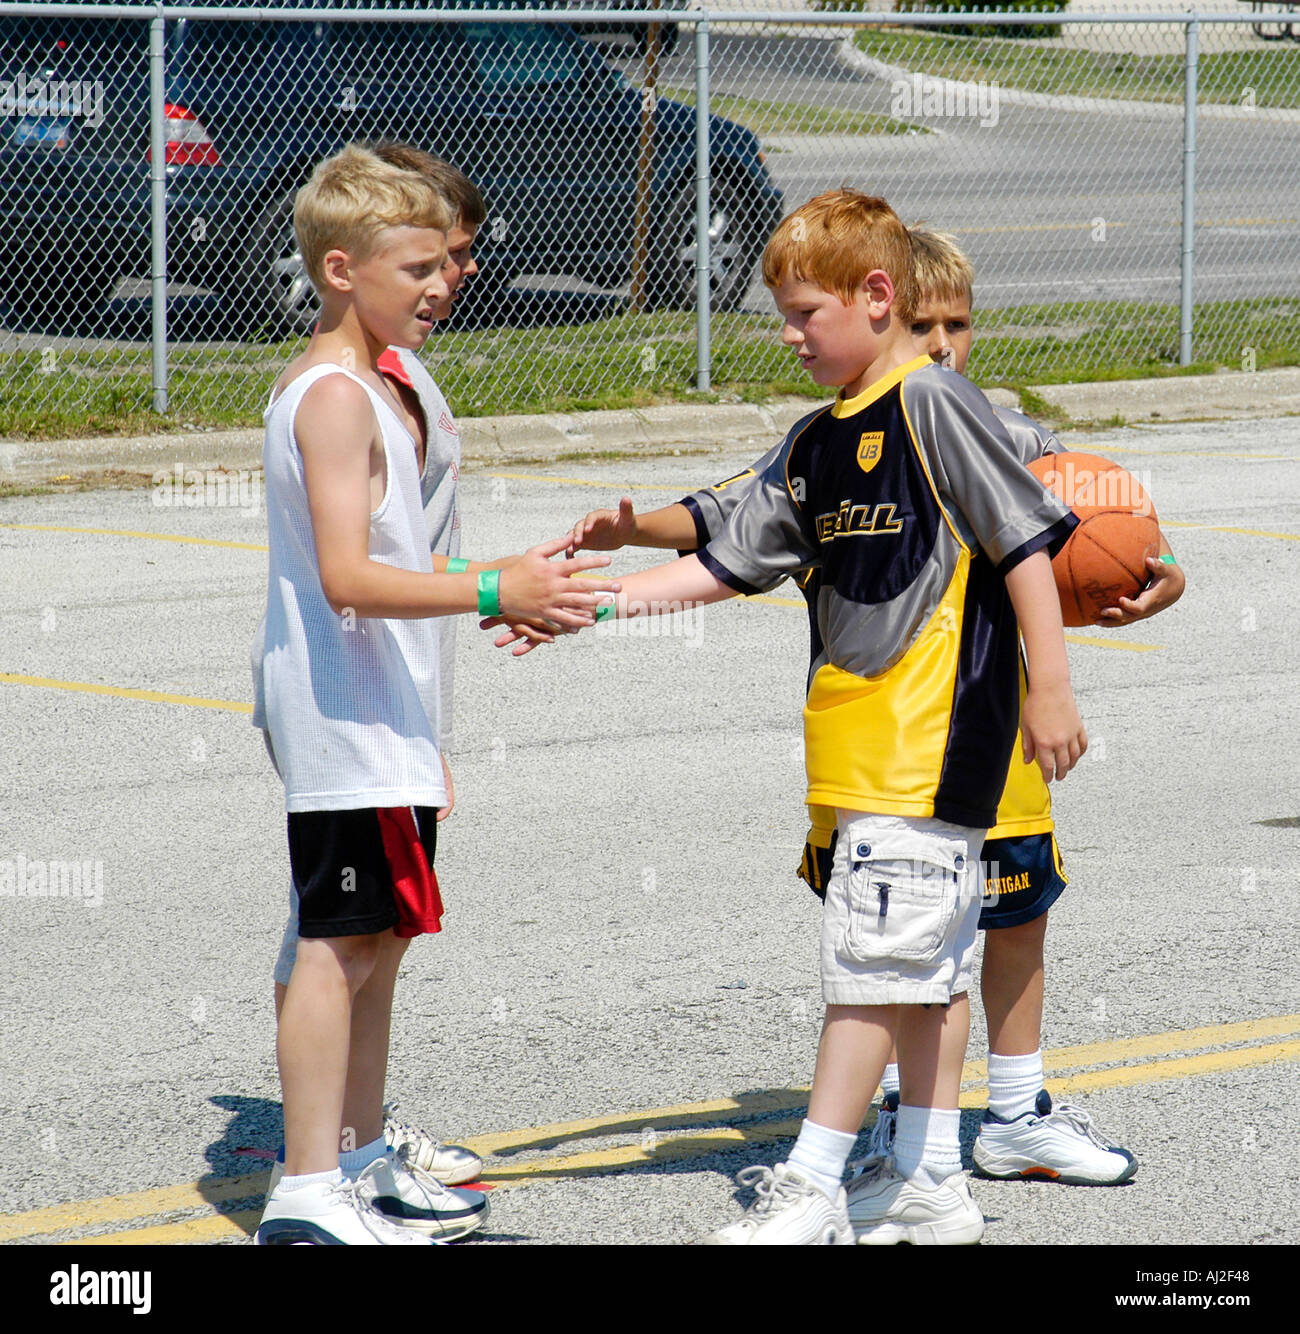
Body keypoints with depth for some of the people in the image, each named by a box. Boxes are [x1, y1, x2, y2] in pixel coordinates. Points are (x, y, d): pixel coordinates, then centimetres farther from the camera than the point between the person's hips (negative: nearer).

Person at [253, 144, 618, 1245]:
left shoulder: (355, 386, 16)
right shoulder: (337, 396, -17)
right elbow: (347, 577, -26)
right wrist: (494, 593, -30)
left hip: (378, 717, 11)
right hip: (348, 722, -11)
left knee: (378, 939, 15)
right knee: (342, 944, -10)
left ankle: (366, 1163, 24)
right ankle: (307, 1194, -9)